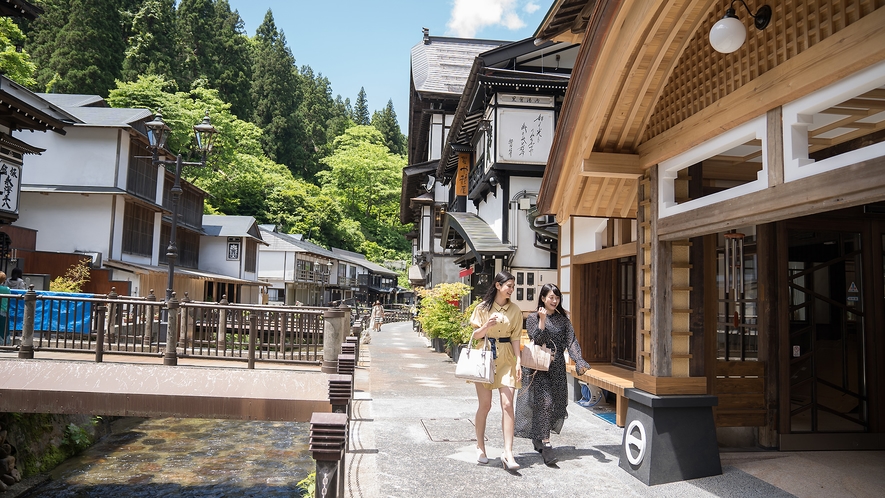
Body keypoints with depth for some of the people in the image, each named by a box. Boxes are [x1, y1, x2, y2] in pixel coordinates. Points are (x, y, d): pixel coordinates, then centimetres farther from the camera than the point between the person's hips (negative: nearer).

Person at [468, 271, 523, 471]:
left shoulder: (515, 310, 4)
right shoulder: (483, 308, 0)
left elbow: (515, 337, 5)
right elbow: (476, 335, 1)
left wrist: (518, 362, -2)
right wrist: (487, 326, -18)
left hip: (506, 359, 1)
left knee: (507, 404, -8)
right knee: (485, 404, 5)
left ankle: (508, 453, -7)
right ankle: (480, 447, 21)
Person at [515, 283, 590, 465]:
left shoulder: (563, 320, 11)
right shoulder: (533, 318, 2)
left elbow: (571, 342, 1)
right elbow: (536, 340, -10)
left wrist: (579, 361, -13)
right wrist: (542, 320, -18)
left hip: (557, 367, 4)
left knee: (557, 403, 6)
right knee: (544, 401, -13)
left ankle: (538, 438, 25)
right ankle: (545, 444, -11)